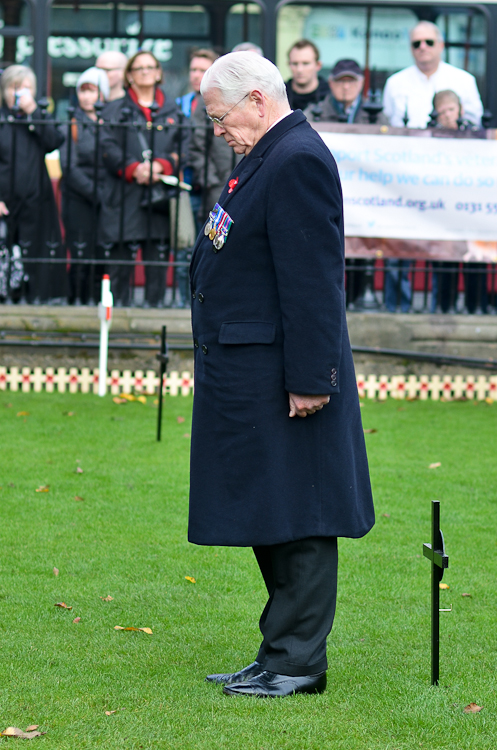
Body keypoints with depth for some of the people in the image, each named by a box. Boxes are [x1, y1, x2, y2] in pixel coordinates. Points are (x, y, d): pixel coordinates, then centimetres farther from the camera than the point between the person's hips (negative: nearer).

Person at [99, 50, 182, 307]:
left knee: (157, 256, -1)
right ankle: (118, 303, 0)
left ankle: (155, 303, 4)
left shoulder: (171, 111, 18)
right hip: (123, 194, -1)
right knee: (120, 256, -4)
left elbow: (180, 149, 7)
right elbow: (108, 148, -1)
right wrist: (134, 168, -14)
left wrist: (160, 165, -12)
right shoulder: (116, 110, 11)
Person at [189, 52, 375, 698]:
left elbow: (311, 281, -22)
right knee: (272, 523, 14)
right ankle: (282, 656, 21)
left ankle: (297, 663, 1)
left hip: (282, 379, -11)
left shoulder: (298, 160, -17)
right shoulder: (267, 158, 17)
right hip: (250, 374, 11)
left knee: (296, 521, -4)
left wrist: (309, 379, -24)